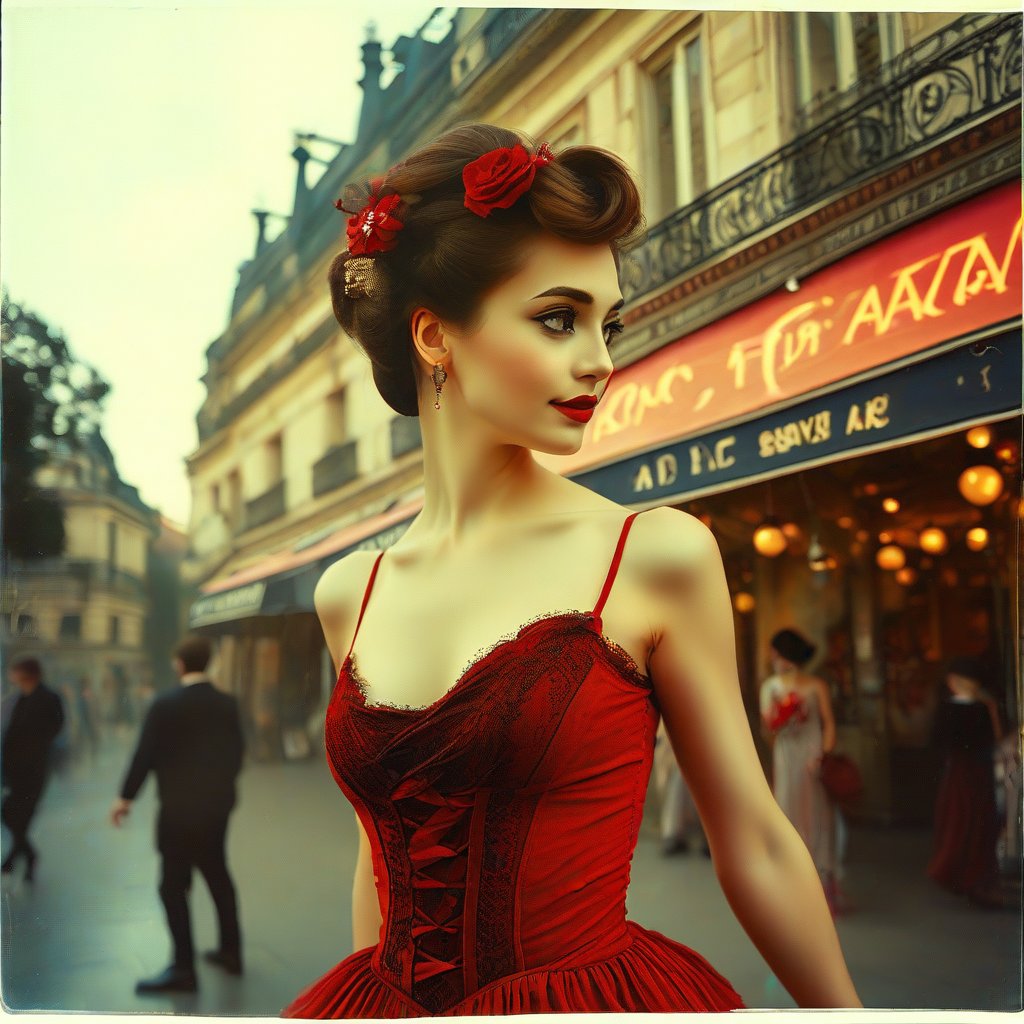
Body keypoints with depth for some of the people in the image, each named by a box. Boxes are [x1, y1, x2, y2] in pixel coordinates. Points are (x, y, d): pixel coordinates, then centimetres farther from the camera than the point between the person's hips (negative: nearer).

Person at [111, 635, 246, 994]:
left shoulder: (165, 704, -15)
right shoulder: (228, 703, 1)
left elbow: (145, 754, -13)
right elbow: (236, 752, 7)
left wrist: (125, 798, -3)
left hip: (179, 809, -6)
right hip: (217, 806, 6)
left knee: (174, 886, 2)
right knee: (217, 876, 18)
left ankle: (184, 968, 4)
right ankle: (230, 951, 27)